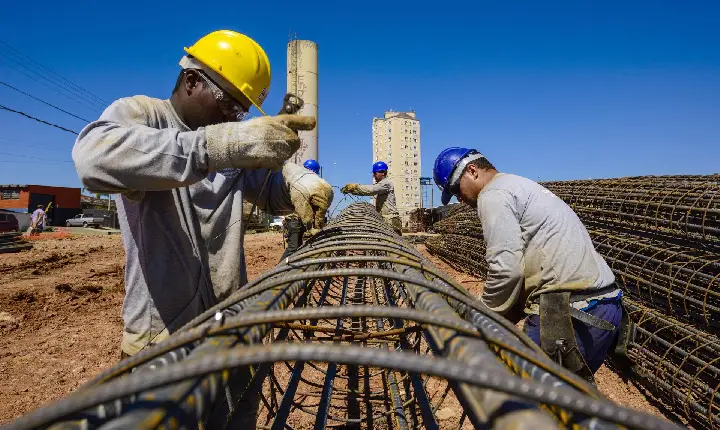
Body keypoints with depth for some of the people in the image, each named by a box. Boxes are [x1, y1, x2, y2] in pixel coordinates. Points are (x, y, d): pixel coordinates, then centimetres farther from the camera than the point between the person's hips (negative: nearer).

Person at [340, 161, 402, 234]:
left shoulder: (387, 183, -10)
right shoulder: (378, 184, 20)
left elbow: (371, 190, -23)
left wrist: (356, 186, -18)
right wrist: (351, 190, 1)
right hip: (382, 219, 9)